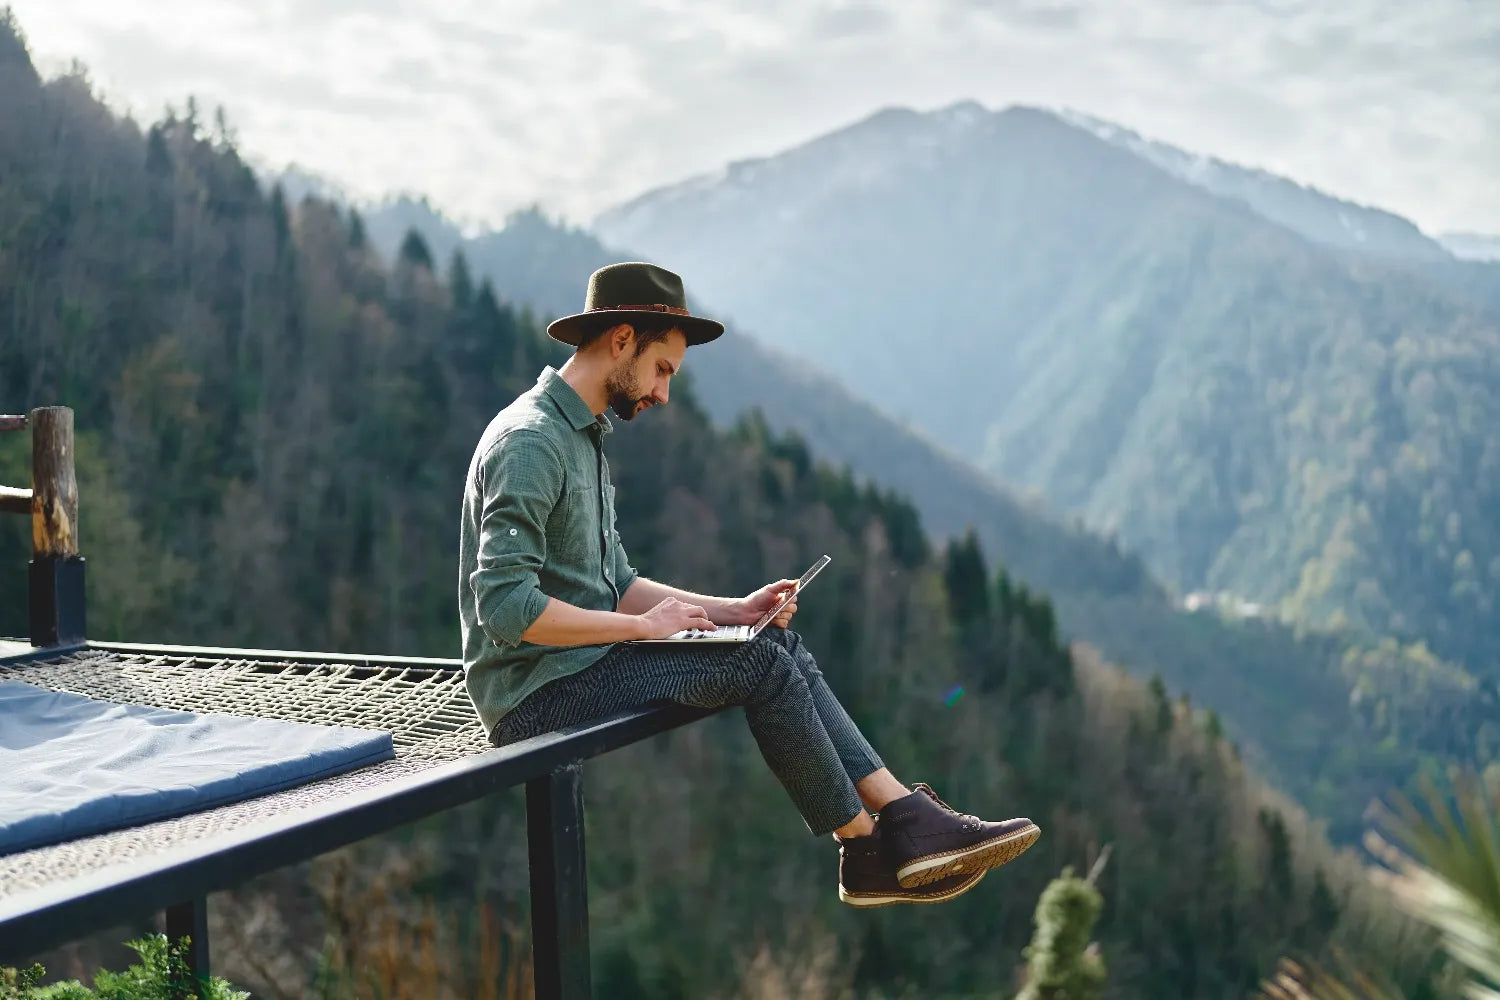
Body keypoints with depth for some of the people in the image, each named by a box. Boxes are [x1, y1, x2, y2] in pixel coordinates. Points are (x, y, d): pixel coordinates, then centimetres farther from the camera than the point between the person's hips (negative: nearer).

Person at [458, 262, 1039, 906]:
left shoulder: (581, 438, 17)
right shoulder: (529, 441, -17)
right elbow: (504, 605, -26)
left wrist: (732, 610, 6)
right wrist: (643, 625, -19)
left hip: (583, 662, 10)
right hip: (538, 693, -10)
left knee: (779, 642, 2)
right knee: (760, 664, -17)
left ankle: (907, 813, -5)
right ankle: (868, 851, -3)